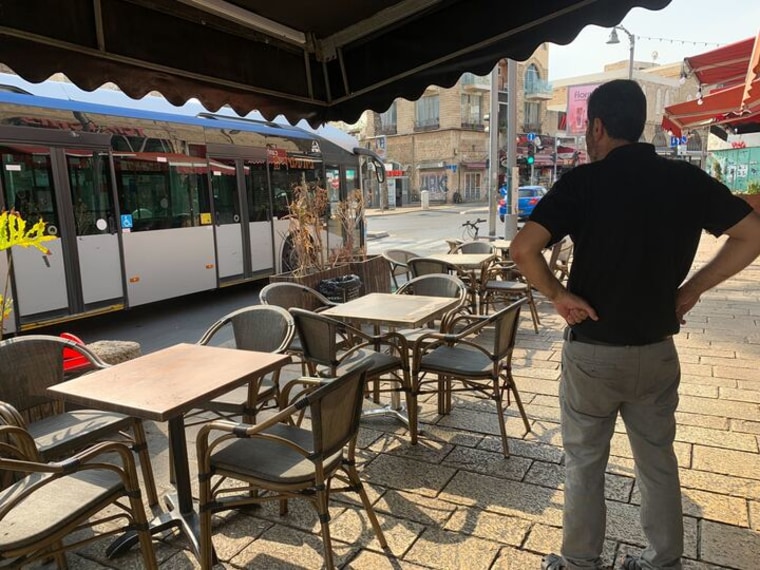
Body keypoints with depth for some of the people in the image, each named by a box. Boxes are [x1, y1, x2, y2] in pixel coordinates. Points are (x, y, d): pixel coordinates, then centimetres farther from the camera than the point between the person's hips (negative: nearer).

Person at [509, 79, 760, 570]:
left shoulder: (583, 183, -13)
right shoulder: (687, 179, 0)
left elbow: (523, 249, -25)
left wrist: (558, 295, -10)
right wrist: (690, 290, 5)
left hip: (592, 351, -4)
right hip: (657, 350, 4)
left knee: (585, 462, 13)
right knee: (658, 460, 20)